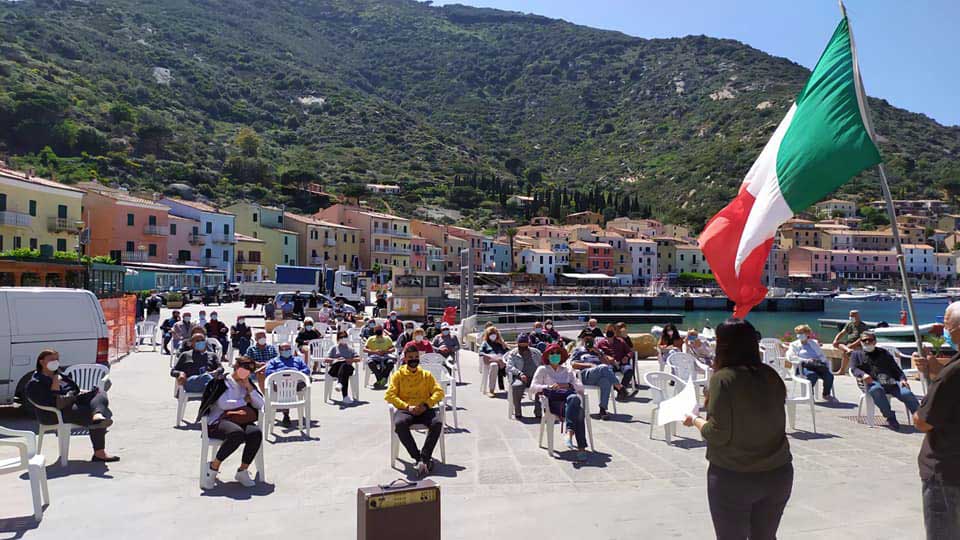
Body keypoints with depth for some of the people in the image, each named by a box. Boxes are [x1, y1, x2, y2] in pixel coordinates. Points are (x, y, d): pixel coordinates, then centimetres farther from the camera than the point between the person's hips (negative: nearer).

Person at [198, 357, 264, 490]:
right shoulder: (221, 382, 4)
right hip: (218, 421, -5)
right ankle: (213, 468, -19)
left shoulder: (247, 385, 21)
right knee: (237, 433, -38)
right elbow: (223, 404, -11)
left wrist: (249, 387, 2)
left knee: (256, 432, -30)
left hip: (240, 421, 5)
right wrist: (244, 400, 1)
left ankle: (242, 471, -15)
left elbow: (260, 405, 11)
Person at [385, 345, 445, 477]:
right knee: (399, 424, -36)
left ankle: (424, 457, -22)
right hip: (405, 410, -1)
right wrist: (407, 407, -13)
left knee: (437, 423, -31)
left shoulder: (426, 374, 16)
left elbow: (439, 392, 8)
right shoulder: (398, 375, 11)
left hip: (424, 410, 1)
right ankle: (419, 458, -28)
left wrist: (426, 404, -10)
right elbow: (389, 395, 1)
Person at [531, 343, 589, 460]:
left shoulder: (567, 370, 31)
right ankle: (581, 448, -42)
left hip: (570, 396, 3)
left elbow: (580, 386, 18)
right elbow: (533, 387, 9)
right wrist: (548, 387, -9)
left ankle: (569, 434, -47)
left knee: (574, 398, -40)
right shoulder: (542, 369, 23)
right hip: (553, 400, -3)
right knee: (578, 412, -35)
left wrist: (568, 385, -4)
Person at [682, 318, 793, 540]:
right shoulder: (771, 375, 1)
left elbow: (718, 434, -17)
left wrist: (695, 421, 1)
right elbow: (769, 418, 11)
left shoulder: (723, 378, -16)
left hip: (733, 478, -5)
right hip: (778, 474, 5)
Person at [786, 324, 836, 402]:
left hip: (817, 365, 4)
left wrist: (820, 361, -3)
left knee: (829, 375, -26)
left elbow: (822, 355, 22)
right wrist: (805, 361, -12)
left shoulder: (814, 343, 28)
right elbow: (790, 357, -1)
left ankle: (826, 394, -4)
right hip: (805, 366, -3)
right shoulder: (794, 344, 16)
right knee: (813, 375, -37)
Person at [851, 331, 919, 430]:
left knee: (907, 393, -27)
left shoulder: (883, 353, 30)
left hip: (889, 381, 3)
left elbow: (895, 368, 22)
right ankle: (890, 418, -36)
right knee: (876, 389, -40)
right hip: (870, 382, -3)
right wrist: (863, 374, -18)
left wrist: (902, 379, 0)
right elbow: (854, 369, 6)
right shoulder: (856, 354, 22)